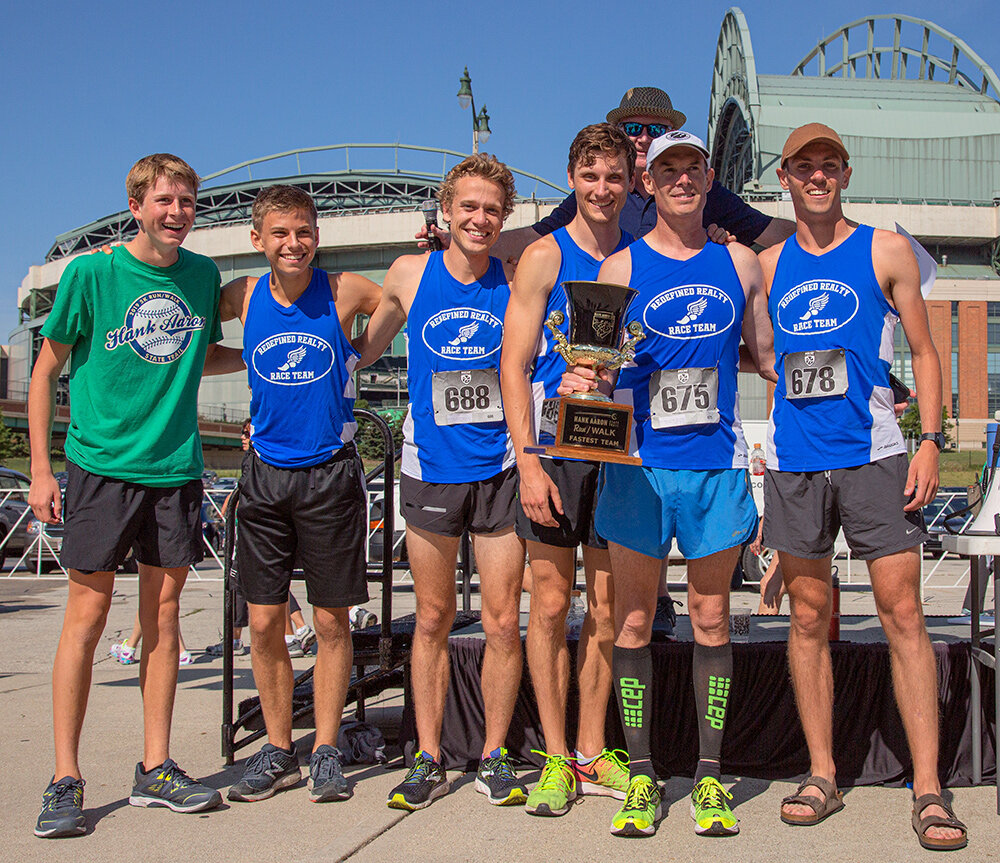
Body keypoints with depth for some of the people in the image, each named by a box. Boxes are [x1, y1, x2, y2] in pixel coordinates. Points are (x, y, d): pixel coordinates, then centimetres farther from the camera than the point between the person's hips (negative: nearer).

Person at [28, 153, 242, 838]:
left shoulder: (203, 275, 7)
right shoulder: (92, 273, -4)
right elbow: (47, 369, 1)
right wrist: (41, 468, -4)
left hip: (175, 467, 4)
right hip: (101, 465, -4)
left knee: (163, 613, 7)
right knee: (88, 613, -3)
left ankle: (156, 769, 17)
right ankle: (66, 781, 7)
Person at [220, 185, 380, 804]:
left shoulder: (346, 292, -3)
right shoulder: (243, 298, 3)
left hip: (331, 473, -2)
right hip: (265, 473, 2)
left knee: (332, 621, 3)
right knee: (265, 622, 4)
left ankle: (326, 751, 16)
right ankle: (278, 751, 19)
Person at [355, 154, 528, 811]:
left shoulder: (516, 284, -2)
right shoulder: (409, 275, 1)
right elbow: (364, 351, 13)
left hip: (499, 469, -1)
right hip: (430, 468, 1)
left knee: (503, 622, 2)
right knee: (433, 620, 9)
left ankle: (494, 756, 18)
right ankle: (429, 760, 20)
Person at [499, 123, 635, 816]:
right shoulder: (545, 257, 1)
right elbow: (514, 364, -4)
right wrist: (528, 460, -13)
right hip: (555, 450, -3)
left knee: (606, 609, 7)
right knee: (552, 605, 1)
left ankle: (592, 754, 18)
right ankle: (556, 758, 12)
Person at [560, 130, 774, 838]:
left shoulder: (740, 263, 10)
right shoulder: (620, 268, 4)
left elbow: (767, 355, 19)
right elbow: (597, 365, 2)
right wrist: (578, 379, -18)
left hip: (718, 464, 1)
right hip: (638, 464, -1)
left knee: (711, 619, 7)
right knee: (635, 620, 3)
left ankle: (710, 775, 17)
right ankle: (642, 776, 15)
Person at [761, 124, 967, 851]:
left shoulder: (886, 251, 6)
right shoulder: (768, 264, 13)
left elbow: (923, 351, 6)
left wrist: (932, 441, -5)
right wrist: (763, 452, 11)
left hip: (874, 456, -3)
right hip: (794, 462, 3)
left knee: (903, 613, -6)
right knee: (809, 619, 7)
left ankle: (928, 791, 0)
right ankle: (822, 776, 18)